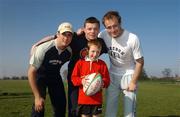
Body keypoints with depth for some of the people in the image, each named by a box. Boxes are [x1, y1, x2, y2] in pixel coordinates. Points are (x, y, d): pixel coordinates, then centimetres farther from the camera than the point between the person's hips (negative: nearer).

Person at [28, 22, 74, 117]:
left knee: (61, 105, 2)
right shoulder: (43, 48, -31)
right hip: (40, 75, -4)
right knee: (39, 106, -19)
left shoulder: (69, 52, -19)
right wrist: (37, 97, -26)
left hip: (55, 76, 4)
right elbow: (31, 72, -26)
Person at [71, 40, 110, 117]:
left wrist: (103, 83, -19)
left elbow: (107, 79, 2)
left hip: (97, 99, 1)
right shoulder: (80, 62, 0)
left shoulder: (102, 64, 2)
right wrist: (81, 81, -18)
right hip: (84, 98, 0)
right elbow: (74, 77, 1)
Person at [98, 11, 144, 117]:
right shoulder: (103, 35, -15)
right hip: (113, 75, 3)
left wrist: (133, 82, -9)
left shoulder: (133, 39, -24)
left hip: (129, 74, -3)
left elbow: (140, 62, -13)